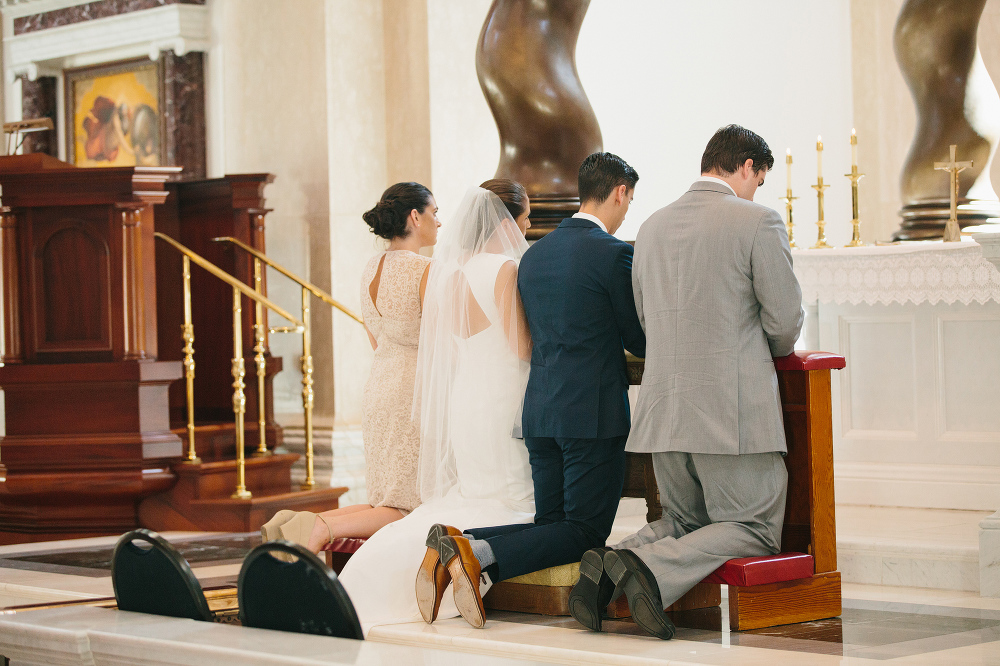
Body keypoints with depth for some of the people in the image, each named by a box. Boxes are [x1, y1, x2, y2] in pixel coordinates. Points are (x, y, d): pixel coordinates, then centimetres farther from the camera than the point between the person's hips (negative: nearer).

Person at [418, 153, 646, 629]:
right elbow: (640, 340, -3)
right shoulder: (614, 253, -10)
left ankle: (453, 548, -8)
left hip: (540, 409, 7)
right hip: (594, 412, -7)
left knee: (551, 522, 15)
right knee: (585, 532, -1)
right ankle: (477, 554, -22)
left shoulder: (534, 255, 13)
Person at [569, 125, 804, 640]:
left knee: (683, 521, 22)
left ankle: (612, 565, -6)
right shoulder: (757, 222, -6)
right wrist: (769, 348, 18)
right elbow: (786, 321, -6)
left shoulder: (652, 226, 12)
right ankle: (653, 568, -19)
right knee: (756, 530, 5)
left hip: (664, 407, 6)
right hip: (734, 410, -6)